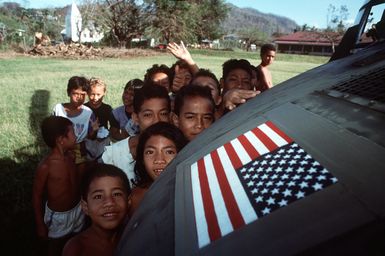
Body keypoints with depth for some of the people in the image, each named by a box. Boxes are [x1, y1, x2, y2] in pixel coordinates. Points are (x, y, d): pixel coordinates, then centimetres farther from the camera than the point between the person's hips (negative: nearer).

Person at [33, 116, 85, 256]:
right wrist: (40, 225, -8)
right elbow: (37, 196, -14)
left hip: (78, 210, 5)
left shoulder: (70, 156, -9)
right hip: (58, 216, -5)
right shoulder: (45, 166, -27)